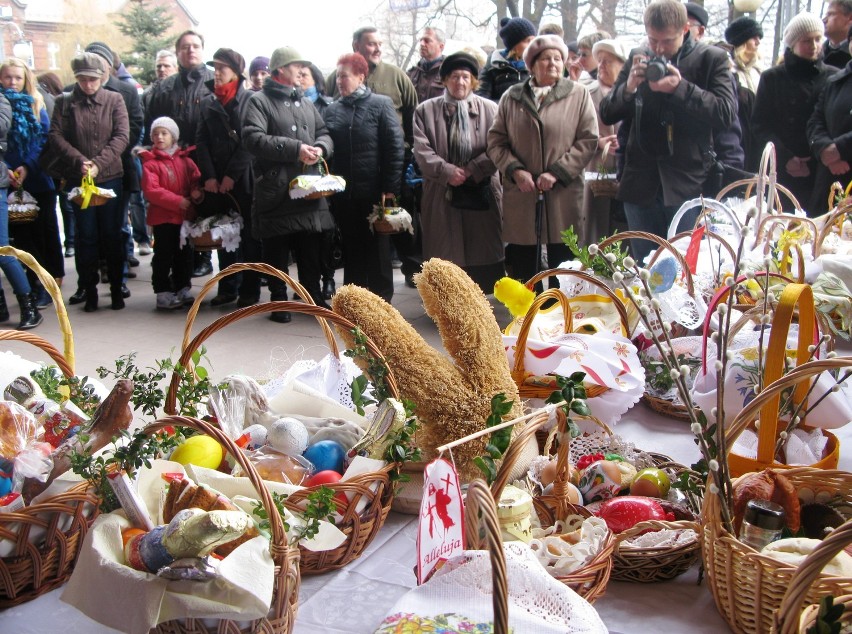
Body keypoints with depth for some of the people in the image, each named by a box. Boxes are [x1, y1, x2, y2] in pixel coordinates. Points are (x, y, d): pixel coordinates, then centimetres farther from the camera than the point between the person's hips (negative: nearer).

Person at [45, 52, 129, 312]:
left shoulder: (114, 100, 2)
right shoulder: (64, 102, 3)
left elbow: (122, 136, -6)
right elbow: (55, 137, -3)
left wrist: (98, 163, -16)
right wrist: (80, 161, -17)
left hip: (110, 177, 0)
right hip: (77, 179, 0)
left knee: (112, 235, 6)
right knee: (86, 236, 5)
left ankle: (116, 289, 16)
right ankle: (89, 291, 13)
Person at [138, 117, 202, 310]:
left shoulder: (185, 160, 6)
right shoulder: (150, 162, -7)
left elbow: (196, 179, 7)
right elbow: (151, 190, -16)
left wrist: (197, 192, -17)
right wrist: (178, 201, -22)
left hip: (184, 216, 5)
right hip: (162, 217, -5)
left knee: (184, 254, 13)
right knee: (164, 256, 0)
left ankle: (183, 290, 25)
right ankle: (163, 294, 6)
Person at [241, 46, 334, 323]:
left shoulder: (305, 102, 18)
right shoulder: (259, 101, -3)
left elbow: (324, 132, 18)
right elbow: (253, 138, -16)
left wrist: (320, 148, -6)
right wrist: (295, 149, -19)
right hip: (276, 190, -5)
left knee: (311, 250, 11)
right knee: (277, 251, 4)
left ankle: (314, 296, 25)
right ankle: (279, 300, 17)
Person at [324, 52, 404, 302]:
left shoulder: (380, 104, -2)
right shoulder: (332, 110, 9)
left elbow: (395, 147, -6)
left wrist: (390, 187, -11)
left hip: (373, 190, -3)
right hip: (343, 192, 3)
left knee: (377, 247, 6)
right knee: (351, 247, 10)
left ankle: (381, 299, 17)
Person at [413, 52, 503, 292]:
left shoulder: (490, 109, 6)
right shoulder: (425, 110, 8)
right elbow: (422, 150, -2)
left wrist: (470, 170, -13)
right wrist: (447, 171, -14)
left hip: (481, 193, 0)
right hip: (441, 194, 0)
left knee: (481, 253, 2)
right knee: (444, 255, 1)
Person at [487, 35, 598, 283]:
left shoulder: (578, 94, 6)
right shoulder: (512, 97, 10)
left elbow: (588, 140, 0)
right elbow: (496, 141, 9)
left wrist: (557, 172, -10)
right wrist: (515, 170, -8)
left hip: (563, 197, -1)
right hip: (520, 197, 1)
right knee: (523, 268, 6)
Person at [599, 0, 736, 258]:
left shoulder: (712, 59, 0)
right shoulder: (637, 58, 10)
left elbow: (726, 113, -11)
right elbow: (607, 114, 9)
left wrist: (680, 88, -21)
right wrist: (628, 87, -11)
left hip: (689, 186, -3)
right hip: (642, 187, 3)